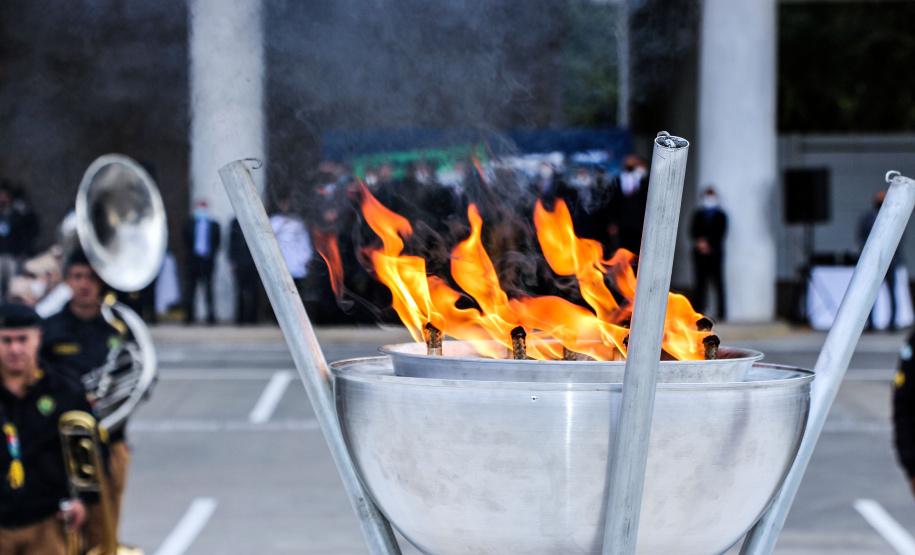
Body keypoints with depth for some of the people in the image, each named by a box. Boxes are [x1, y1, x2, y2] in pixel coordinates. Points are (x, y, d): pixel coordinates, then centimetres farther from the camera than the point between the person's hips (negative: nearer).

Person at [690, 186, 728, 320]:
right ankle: (698, 312, -4)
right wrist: (699, 243, -10)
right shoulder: (698, 215, 17)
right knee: (700, 283, -2)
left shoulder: (721, 215, 9)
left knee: (718, 283, -6)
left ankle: (721, 313, -7)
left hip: (715, 253, -2)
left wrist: (708, 244, -10)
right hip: (700, 253, 2)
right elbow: (693, 232, 8)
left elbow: (721, 233, 0)